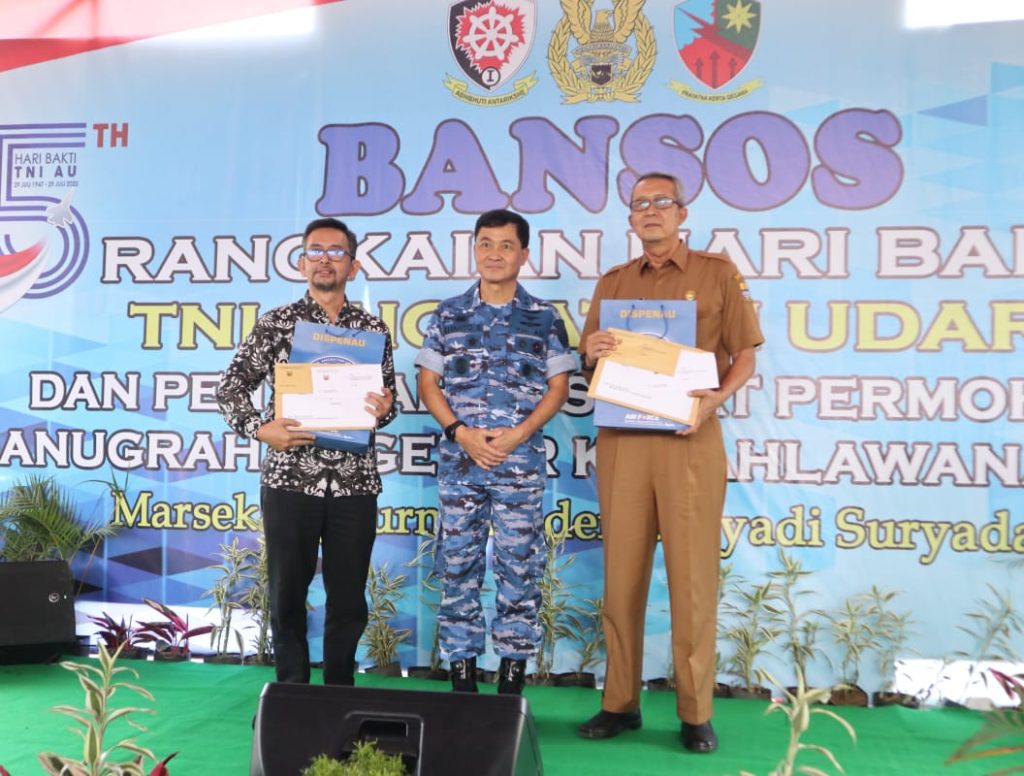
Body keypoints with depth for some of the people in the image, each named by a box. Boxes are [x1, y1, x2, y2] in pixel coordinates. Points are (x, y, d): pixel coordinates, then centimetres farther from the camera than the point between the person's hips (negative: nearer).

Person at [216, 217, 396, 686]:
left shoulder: (373, 329, 7)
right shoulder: (276, 323, 2)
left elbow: (386, 401, 12)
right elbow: (231, 387, 1)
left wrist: (384, 410, -11)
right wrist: (260, 429, -16)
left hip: (355, 483, 2)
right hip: (289, 480, -1)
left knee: (349, 598, 10)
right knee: (288, 595, 9)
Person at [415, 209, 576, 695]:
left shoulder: (544, 318, 4)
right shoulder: (448, 314, 7)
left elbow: (557, 387, 3)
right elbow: (428, 383, 6)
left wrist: (518, 435, -11)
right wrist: (460, 432, -9)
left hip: (521, 463, -1)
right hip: (459, 460, 2)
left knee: (519, 569, 2)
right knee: (457, 567, 5)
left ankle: (511, 682, 15)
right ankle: (461, 680, 18)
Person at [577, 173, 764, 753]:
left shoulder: (717, 273, 6)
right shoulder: (613, 283, 15)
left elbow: (745, 355, 3)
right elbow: (593, 365, 17)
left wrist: (717, 398, -15)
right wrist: (591, 354, -6)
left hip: (690, 437, -3)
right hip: (622, 437, 3)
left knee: (693, 573, -1)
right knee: (622, 571, 5)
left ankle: (696, 712, 10)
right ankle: (620, 702, 16)